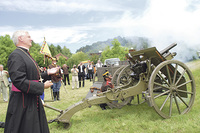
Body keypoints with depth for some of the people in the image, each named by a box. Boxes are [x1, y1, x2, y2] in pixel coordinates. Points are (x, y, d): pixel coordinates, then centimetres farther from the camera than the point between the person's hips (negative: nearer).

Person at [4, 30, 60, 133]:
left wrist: (47, 73, 10)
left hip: (33, 101, 10)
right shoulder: (16, 56, -17)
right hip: (23, 104, -10)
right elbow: (19, 81, -25)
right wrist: (42, 86, -21)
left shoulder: (26, 55, 14)